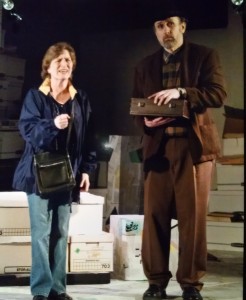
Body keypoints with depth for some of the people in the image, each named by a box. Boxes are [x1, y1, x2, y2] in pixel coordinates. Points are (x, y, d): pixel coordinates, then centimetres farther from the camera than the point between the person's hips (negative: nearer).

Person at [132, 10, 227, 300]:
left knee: (193, 215, -2)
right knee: (155, 215, -1)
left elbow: (218, 93, -5)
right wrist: (146, 121, -7)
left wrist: (180, 92, -18)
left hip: (194, 144, -2)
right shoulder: (144, 66, 18)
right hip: (158, 146, 3)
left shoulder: (205, 55, 8)